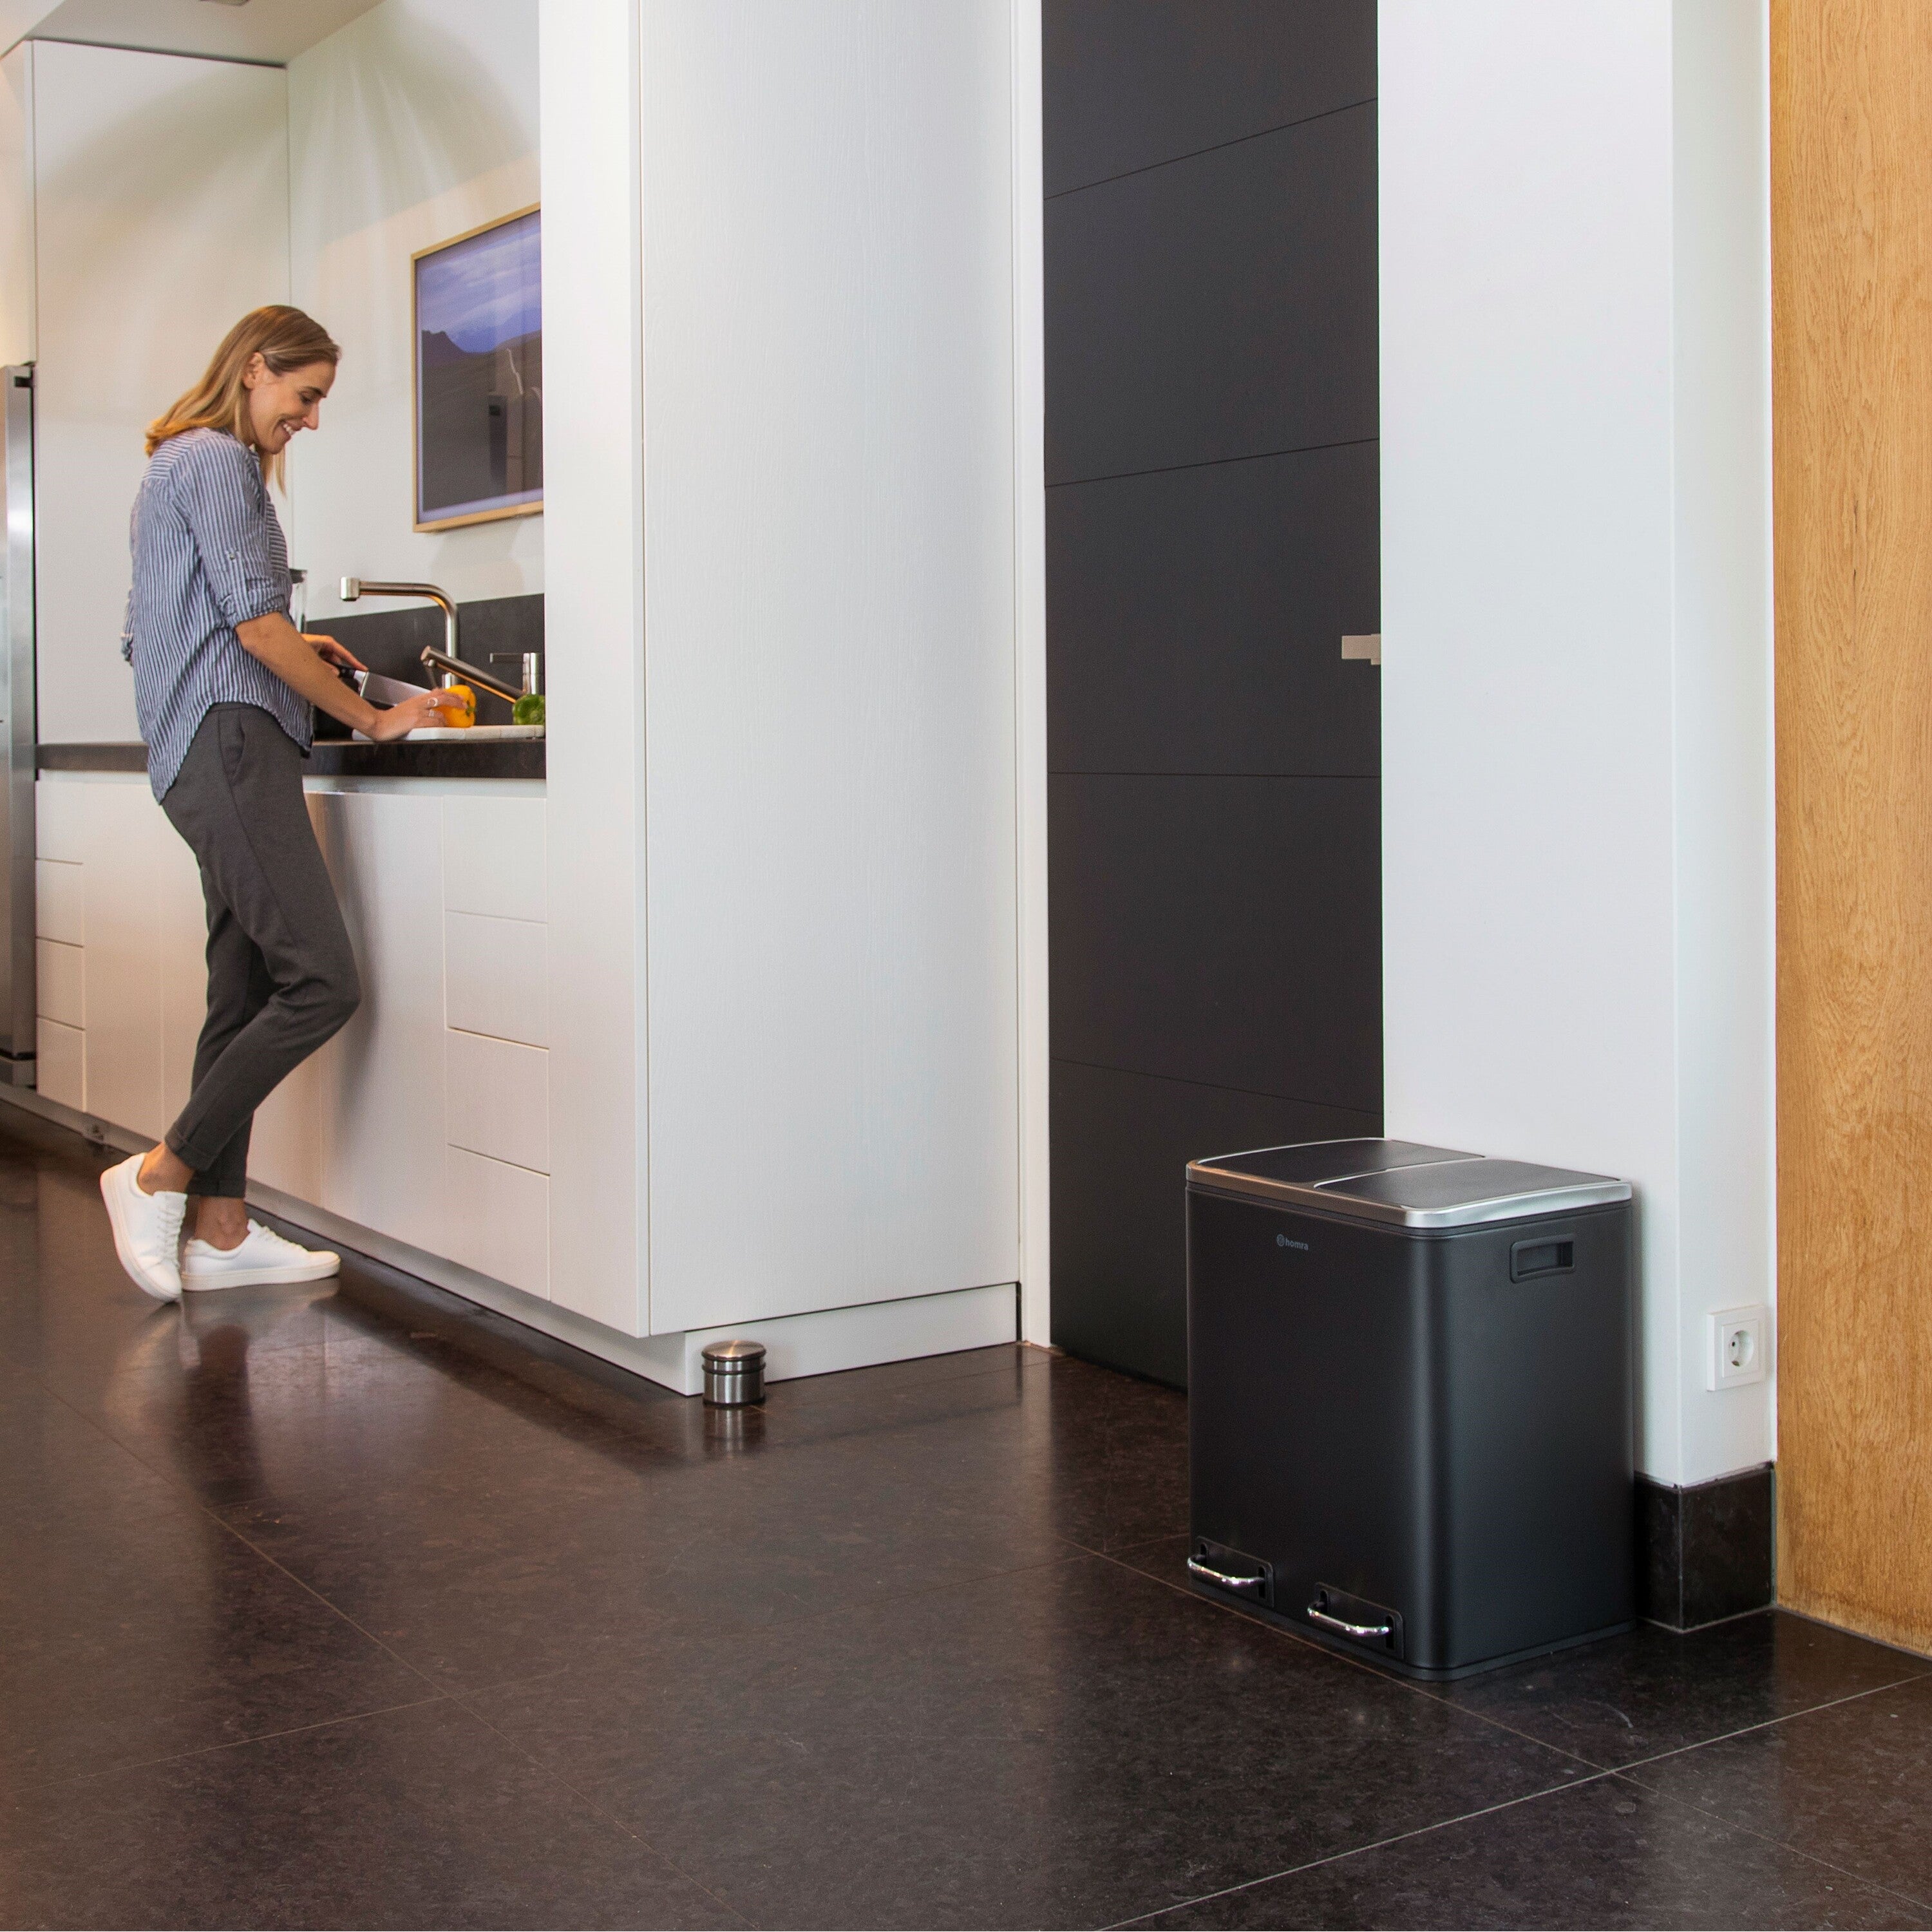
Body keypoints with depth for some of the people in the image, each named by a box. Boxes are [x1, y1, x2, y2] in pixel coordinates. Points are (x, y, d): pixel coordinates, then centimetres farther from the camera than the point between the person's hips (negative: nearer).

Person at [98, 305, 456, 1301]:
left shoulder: (183, 462, 27)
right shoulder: (216, 459, -5)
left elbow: (201, 625, 32)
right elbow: (254, 621, -14)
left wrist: (290, 654, 22)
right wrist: (371, 718, -7)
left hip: (218, 752, 11)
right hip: (229, 741, -11)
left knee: (245, 993, 7)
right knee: (320, 981, -17)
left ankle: (221, 1230, 8)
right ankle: (161, 1175, -9)